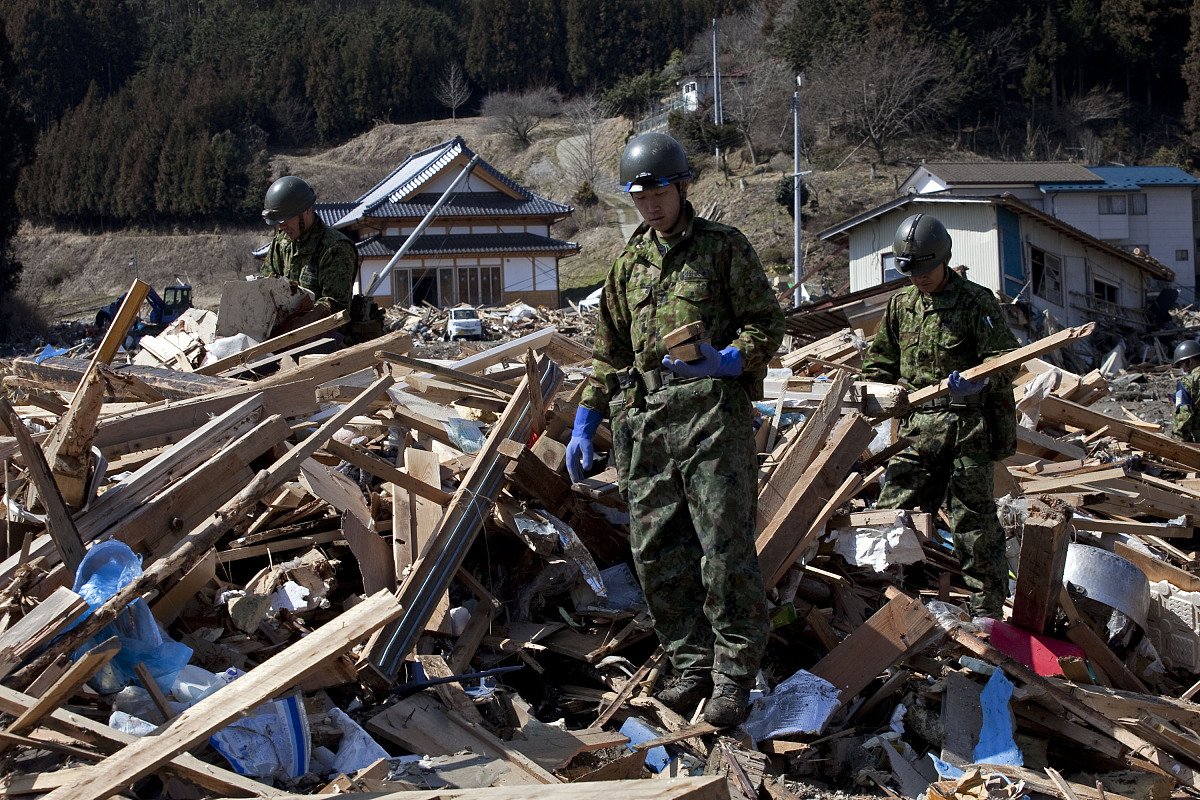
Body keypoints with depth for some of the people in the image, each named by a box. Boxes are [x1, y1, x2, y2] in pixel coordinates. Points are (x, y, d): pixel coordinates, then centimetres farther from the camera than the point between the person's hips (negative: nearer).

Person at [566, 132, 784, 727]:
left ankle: (733, 676, 1)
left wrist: (726, 361, -22)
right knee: (656, 550, 3)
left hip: (713, 409, -5)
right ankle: (692, 666, 13)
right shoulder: (629, 262, 19)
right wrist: (585, 425, 17)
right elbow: (609, 353, 23)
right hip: (645, 417, 6)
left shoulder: (724, 247, 3)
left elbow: (766, 325, -2)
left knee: (724, 547, -7)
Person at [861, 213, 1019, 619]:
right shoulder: (901, 304, 13)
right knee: (893, 506, 4)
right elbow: (882, 361, 25)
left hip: (967, 429, -5)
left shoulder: (976, 303, -4)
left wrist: (977, 383, -28)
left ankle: (988, 609, 7)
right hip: (917, 429, 5)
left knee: (972, 517, -2)